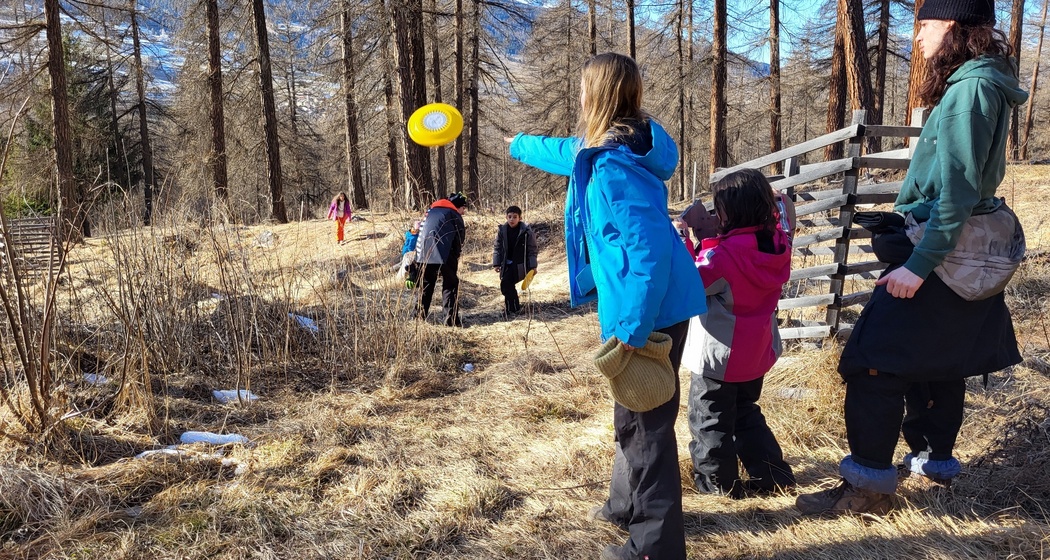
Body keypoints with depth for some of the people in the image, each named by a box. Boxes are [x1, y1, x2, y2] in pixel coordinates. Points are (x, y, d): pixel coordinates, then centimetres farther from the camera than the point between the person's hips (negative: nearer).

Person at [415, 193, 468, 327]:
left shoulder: (431, 211, 24)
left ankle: (419, 315, 17)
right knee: (451, 284, 3)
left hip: (424, 253, 6)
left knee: (426, 284, 17)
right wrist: (456, 256, 17)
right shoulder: (454, 215, 6)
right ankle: (451, 318, -3)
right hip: (444, 254, -6)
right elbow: (459, 239, 5)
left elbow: (422, 231, 23)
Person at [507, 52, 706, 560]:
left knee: (645, 423, 2)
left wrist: (632, 328, -28)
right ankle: (628, 505, 43)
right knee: (633, 415, 24)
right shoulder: (607, 149, 8)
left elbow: (650, 249, -29)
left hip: (651, 312, -10)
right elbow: (569, 154, 31)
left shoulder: (613, 166, -23)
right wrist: (520, 146, 48)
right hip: (654, 306, 10)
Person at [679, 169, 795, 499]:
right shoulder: (778, 244, -5)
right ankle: (772, 475, 29)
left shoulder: (727, 254, -26)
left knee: (709, 420, 12)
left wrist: (681, 241, -17)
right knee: (745, 413, 27)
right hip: (756, 352, 8)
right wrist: (709, 239, -1)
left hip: (719, 355, -7)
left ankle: (717, 483, 24)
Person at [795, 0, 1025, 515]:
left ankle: (868, 487, 0)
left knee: (873, 365, -8)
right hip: (961, 259, 10)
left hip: (939, 259, -10)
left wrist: (919, 264, -24)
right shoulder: (982, 84, 13)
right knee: (939, 363, 19)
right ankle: (936, 461, 33)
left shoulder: (969, 88, -17)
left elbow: (958, 189, -24)